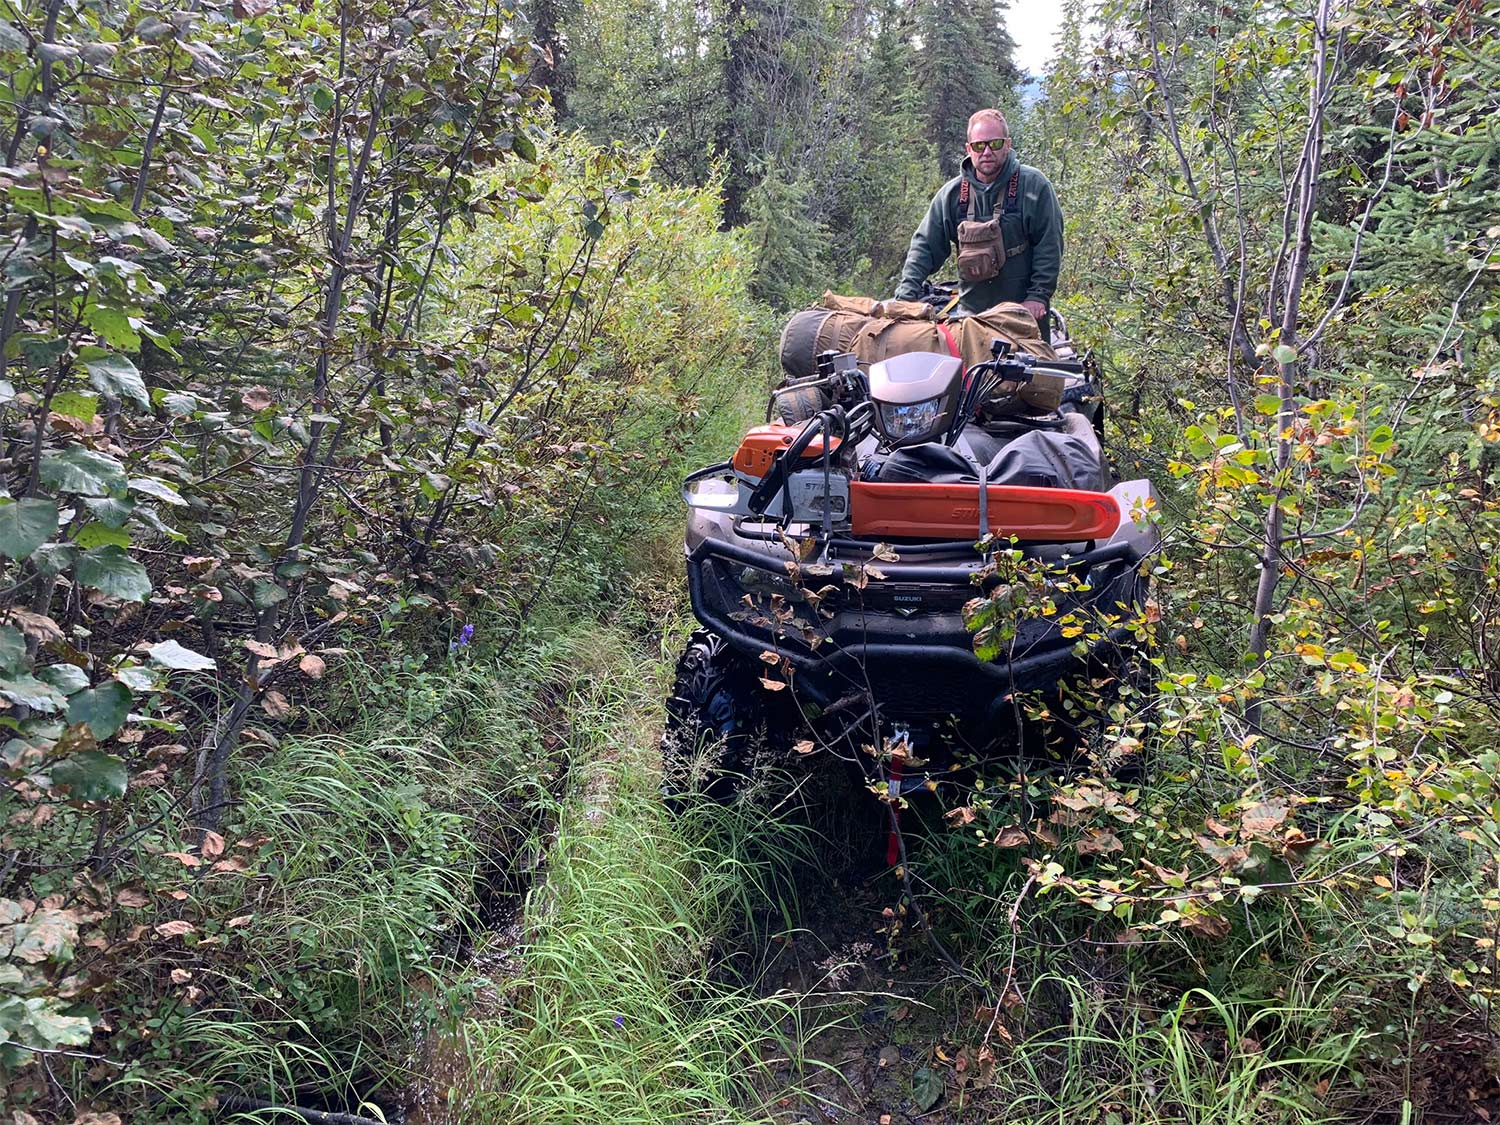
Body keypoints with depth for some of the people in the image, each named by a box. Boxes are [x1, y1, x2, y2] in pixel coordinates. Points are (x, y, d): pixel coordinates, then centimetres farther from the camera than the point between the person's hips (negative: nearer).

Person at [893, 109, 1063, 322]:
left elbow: (1049, 245, -4)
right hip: (971, 310, 2)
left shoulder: (1034, 185, -4)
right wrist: (906, 296, -8)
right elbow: (925, 246, 4)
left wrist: (1038, 296, -11)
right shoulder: (952, 193, 3)